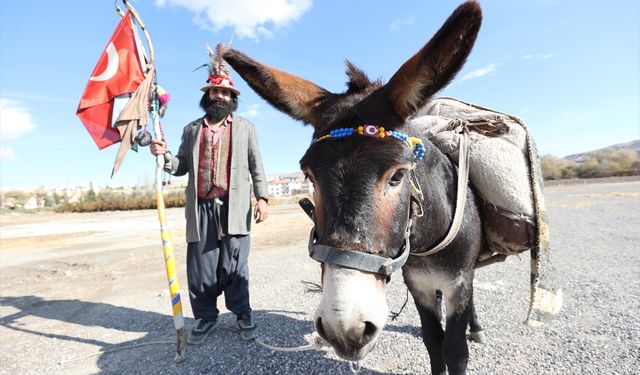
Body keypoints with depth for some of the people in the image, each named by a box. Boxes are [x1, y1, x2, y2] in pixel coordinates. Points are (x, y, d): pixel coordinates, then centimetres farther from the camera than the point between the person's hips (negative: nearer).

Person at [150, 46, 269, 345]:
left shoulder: (245, 127, 12)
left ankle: (242, 314, 19)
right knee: (200, 267, 6)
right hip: (202, 208, 3)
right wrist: (164, 155, -5)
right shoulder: (192, 129, 17)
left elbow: (256, 166, 5)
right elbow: (182, 167, 15)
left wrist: (262, 198, -5)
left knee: (235, 265, 2)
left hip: (234, 207, -2)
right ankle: (205, 316, 24)